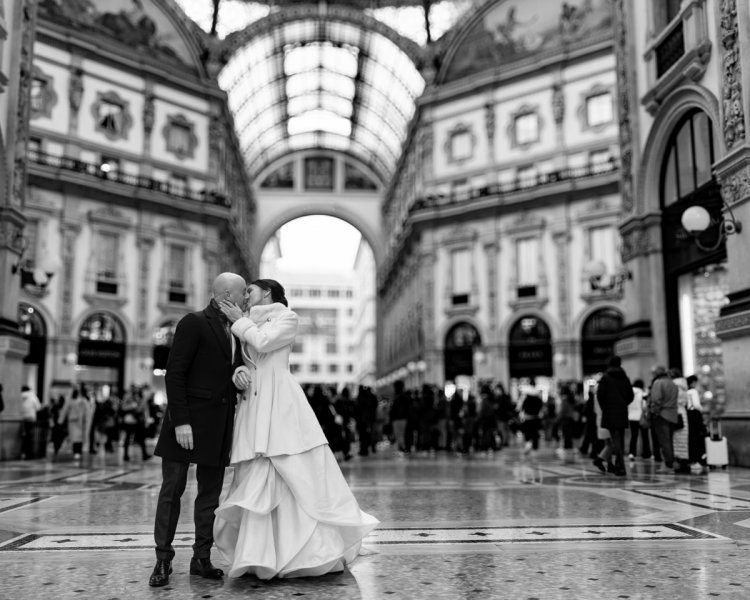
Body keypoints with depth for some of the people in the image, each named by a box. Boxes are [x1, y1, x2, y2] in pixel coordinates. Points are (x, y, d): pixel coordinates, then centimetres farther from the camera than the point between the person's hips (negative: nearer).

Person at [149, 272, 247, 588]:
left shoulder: (236, 330, 14)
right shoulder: (194, 323, -7)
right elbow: (174, 373, -12)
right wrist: (181, 422, -18)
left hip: (219, 426, 7)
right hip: (188, 421, -7)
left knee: (210, 492, 8)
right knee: (172, 489, 0)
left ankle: (201, 559, 17)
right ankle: (163, 561, 8)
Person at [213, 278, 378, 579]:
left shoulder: (287, 317, 6)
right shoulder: (249, 326, 24)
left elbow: (264, 342, -9)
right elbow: (245, 363, 19)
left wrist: (239, 320, 3)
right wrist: (239, 372, -3)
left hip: (281, 404, -5)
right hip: (253, 407, 5)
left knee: (304, 475, -6)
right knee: (257, 480, -2)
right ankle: (258, 559, 2)